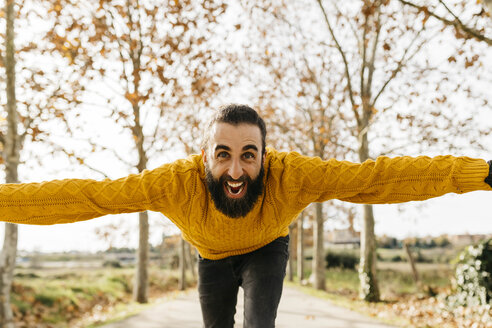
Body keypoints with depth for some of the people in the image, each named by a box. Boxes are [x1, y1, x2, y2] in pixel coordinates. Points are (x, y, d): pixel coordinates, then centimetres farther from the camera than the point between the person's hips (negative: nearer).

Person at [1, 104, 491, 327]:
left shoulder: (290, 175, -41)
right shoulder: (178, 182, -39)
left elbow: (376, 177, -44)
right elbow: (87, 195, -37)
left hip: (266, 251, -1)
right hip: (213, 257, 2)